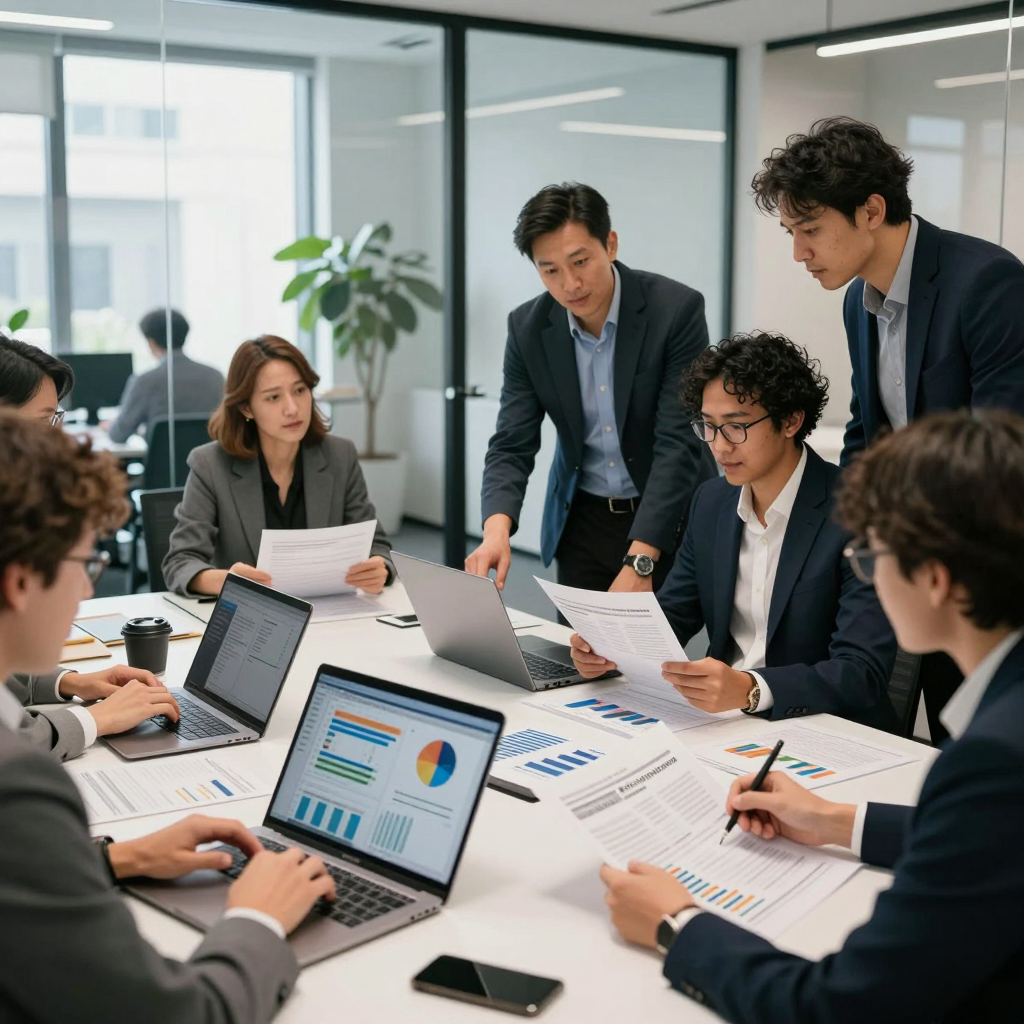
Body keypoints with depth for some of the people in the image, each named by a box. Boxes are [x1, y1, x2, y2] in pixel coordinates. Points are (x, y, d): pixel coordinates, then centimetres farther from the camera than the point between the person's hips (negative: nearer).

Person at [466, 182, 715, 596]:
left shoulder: (676, 309, -19)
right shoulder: (528, 328, -8)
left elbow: (678, 442, -23)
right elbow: (512, 445, -8)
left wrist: (639, 562, -31)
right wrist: (496, 528, -29)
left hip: (668, 521, -3)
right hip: (581, 522, 3)